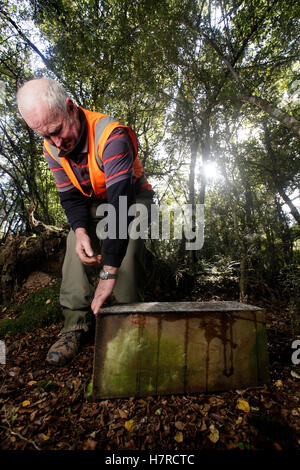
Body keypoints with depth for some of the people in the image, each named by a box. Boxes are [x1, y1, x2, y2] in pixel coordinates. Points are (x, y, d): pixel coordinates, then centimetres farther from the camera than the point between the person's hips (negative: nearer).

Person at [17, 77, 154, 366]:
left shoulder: (111, 136, -35)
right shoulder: (51, 149, -13)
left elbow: (120, 202, -43)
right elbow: (71, 197, -8)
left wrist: (108, 273, -47)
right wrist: (80, 231, -33)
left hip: (133, 196, -4)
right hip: (91, 202, 5)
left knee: (126, 252, -28)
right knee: (76, 250, -18)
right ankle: (75, 325, -11)